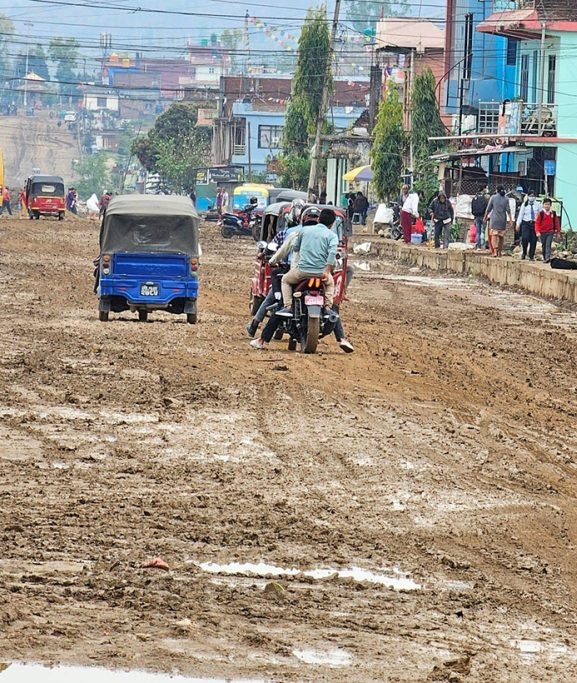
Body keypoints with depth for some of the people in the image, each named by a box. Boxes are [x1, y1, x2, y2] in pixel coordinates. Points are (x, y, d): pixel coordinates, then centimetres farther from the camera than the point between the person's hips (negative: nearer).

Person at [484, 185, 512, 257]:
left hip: (495, 219, -2)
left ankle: (495, 251, -18)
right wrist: (510, 219, 3)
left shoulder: (493, 197, -2)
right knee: (501, 235, 10)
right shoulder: (506, 199, 1)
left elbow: (488, 209, 2)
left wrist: (485, 216, 15)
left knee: (494, 235, -4)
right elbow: (508, 210, -1)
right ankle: (500, 251, 15)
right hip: (503, 219, 2)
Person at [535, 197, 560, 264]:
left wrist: (558, 232, 11)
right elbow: (537, 223, -4)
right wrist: (537, 232, -14)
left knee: (548, 245, -12)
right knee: (544, 246, 9)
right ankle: (544, 258, 20)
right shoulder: (541, 213, -3)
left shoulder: (553, 213, 3)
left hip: (550, 232, 0)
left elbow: (556, 223, 11)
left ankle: (548, 258, -20)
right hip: (542, 232, 0)